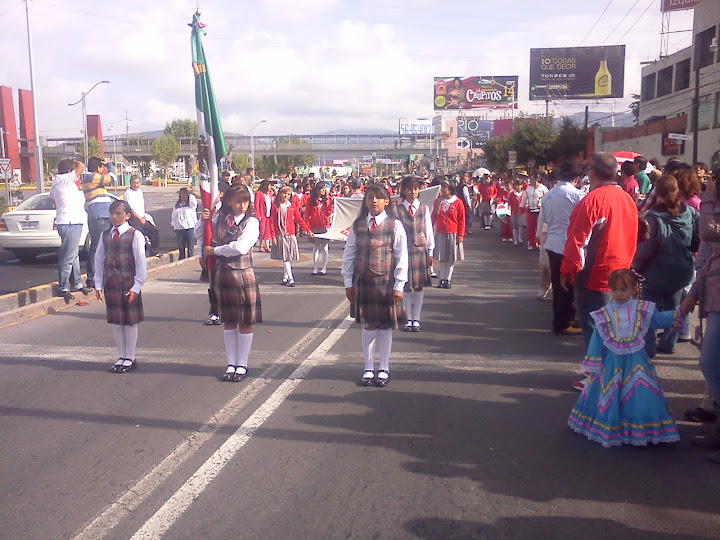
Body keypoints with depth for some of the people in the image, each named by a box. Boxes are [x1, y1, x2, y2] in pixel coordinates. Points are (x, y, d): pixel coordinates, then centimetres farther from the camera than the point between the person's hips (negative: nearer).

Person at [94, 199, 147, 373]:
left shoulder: (135, 235, -7)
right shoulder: (105, 235, 8)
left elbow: (141, 262, -8)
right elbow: (99, 260, 12)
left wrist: (136, 286, -12)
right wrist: (98, 284, 7)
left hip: (128, 283, -5)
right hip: (110, 283, 5)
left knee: (130, 322, 5)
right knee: (115, 321, 11)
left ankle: (130, 358, 17)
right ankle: (121, 357, 23)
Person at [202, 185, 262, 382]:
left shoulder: (251, 222, -6)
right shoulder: (219, 218, 5)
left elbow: (241, 247, -20)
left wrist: (214, 250, -11)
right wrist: (204, 221, -1)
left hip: (244, 274, -3)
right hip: (223, 273, 3)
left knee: (245, 322, 4)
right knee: (229, 321, 12)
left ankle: (242, 364, 16)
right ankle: (231, 363, 23)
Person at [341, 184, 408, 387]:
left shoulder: (394, 226, -3)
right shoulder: (357, 225, 4)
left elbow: (401, 257, -3)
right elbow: (349, 254, 9)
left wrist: (398, 285, -6)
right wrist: (348, 282, 6)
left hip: (386, 282, -2)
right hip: (362, 282, 2)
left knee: (385, 326, 7)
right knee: (368, 326, 7)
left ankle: (383, 368, 21)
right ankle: (368, 368, 20)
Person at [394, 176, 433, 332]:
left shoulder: (424, 209, 5)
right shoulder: (398, 210, 1)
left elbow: (428, 230, 7)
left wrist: (430, 252, 6)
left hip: (421, 250, 1)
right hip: (404, 250, -1)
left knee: (419, 286, 4)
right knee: (406, 286, 3)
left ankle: (416, 319, 14)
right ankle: (408, 319, 14)